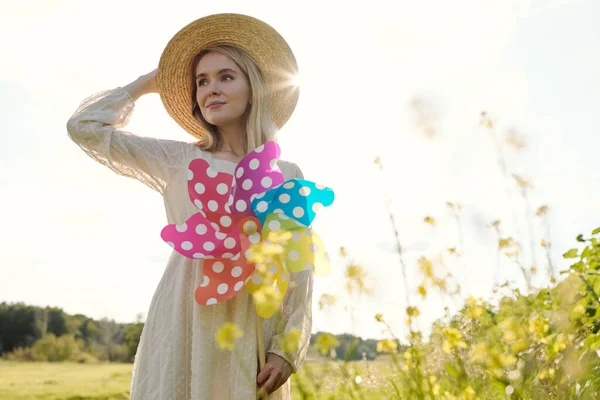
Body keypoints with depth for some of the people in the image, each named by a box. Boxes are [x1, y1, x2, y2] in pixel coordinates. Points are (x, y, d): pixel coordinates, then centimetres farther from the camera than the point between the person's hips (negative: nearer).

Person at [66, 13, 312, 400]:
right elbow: (85, 126, 9)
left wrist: (287, 349, -5)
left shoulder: (287, 175, 9)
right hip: (184, 324, 0)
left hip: (253, 329, 0)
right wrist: (149, 82, 18)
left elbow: (299, 270, 5)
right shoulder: (179, 161, 10)